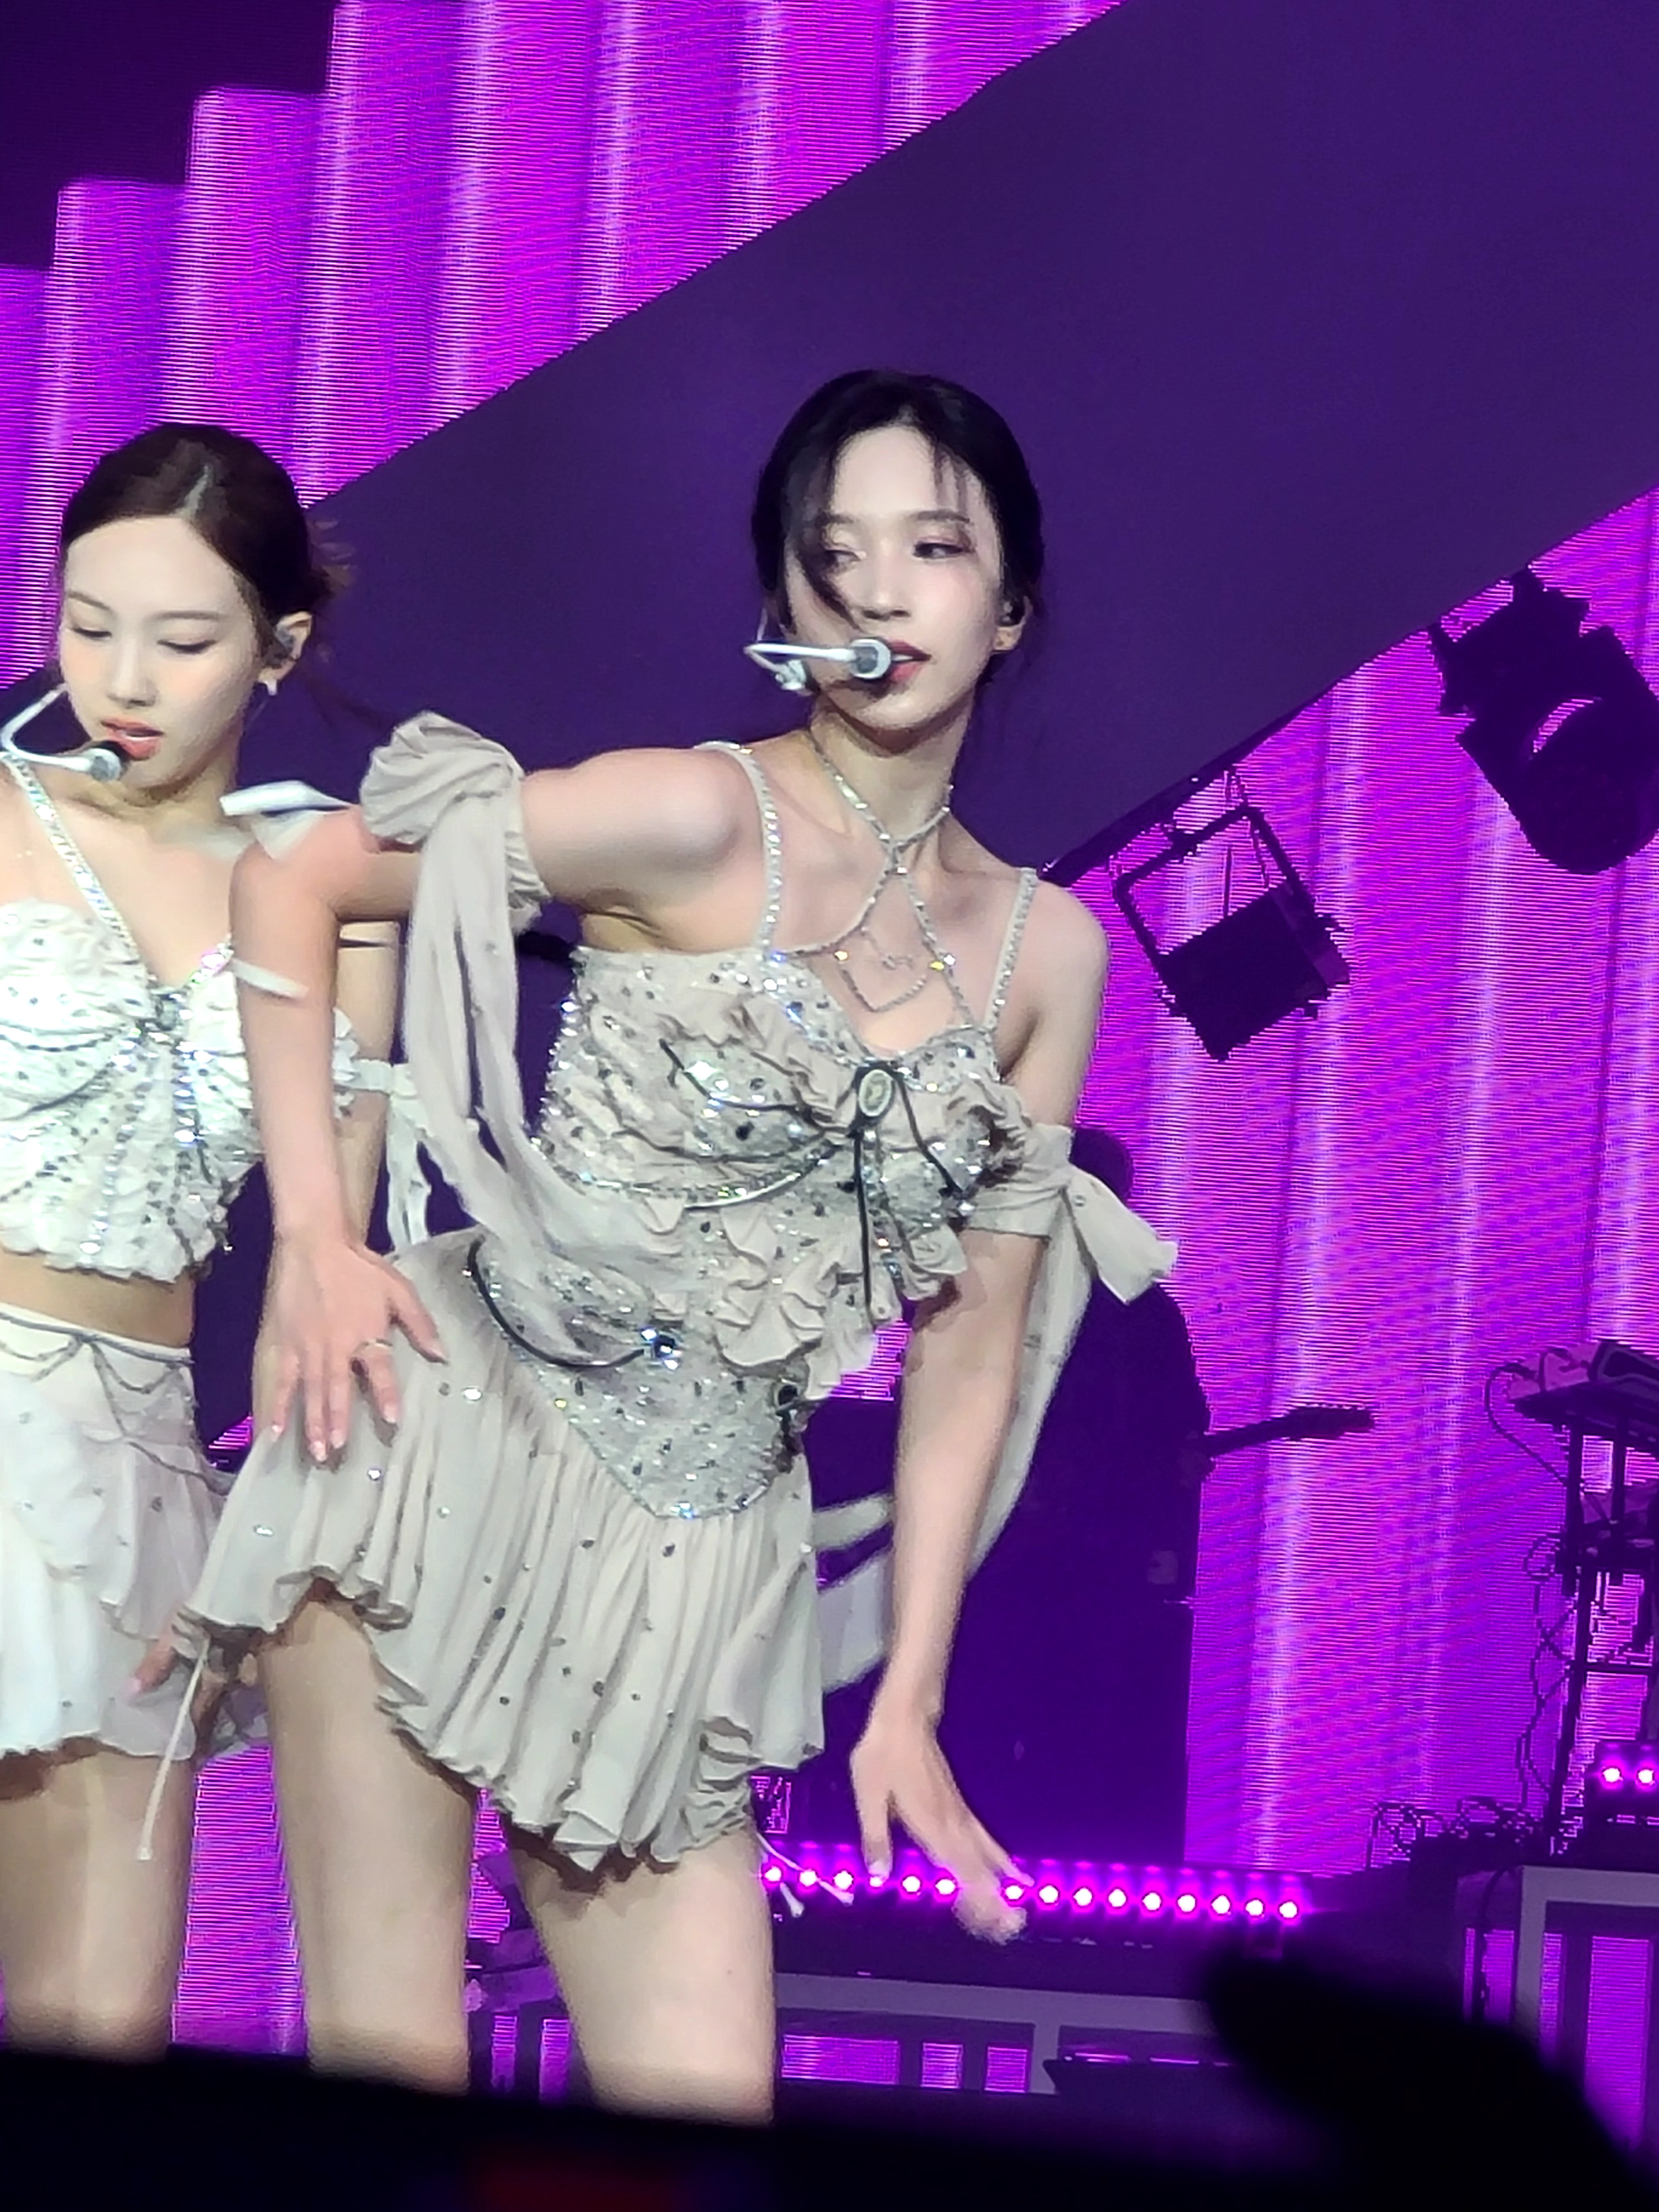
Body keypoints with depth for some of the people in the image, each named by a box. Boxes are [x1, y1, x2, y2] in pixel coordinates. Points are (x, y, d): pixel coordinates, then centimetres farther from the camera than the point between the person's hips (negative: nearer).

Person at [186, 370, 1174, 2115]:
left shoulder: (1046, 952, 9)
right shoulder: (703, 821, -6)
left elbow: (972, 1343, 12)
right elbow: (293, 882, -3)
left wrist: (908, 1695, 7)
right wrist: (312, 1236, -10)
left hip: (704, 1561, 5)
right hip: (462, 1446, -5)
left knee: (705, 2132, 0)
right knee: (387, 2069, -9)